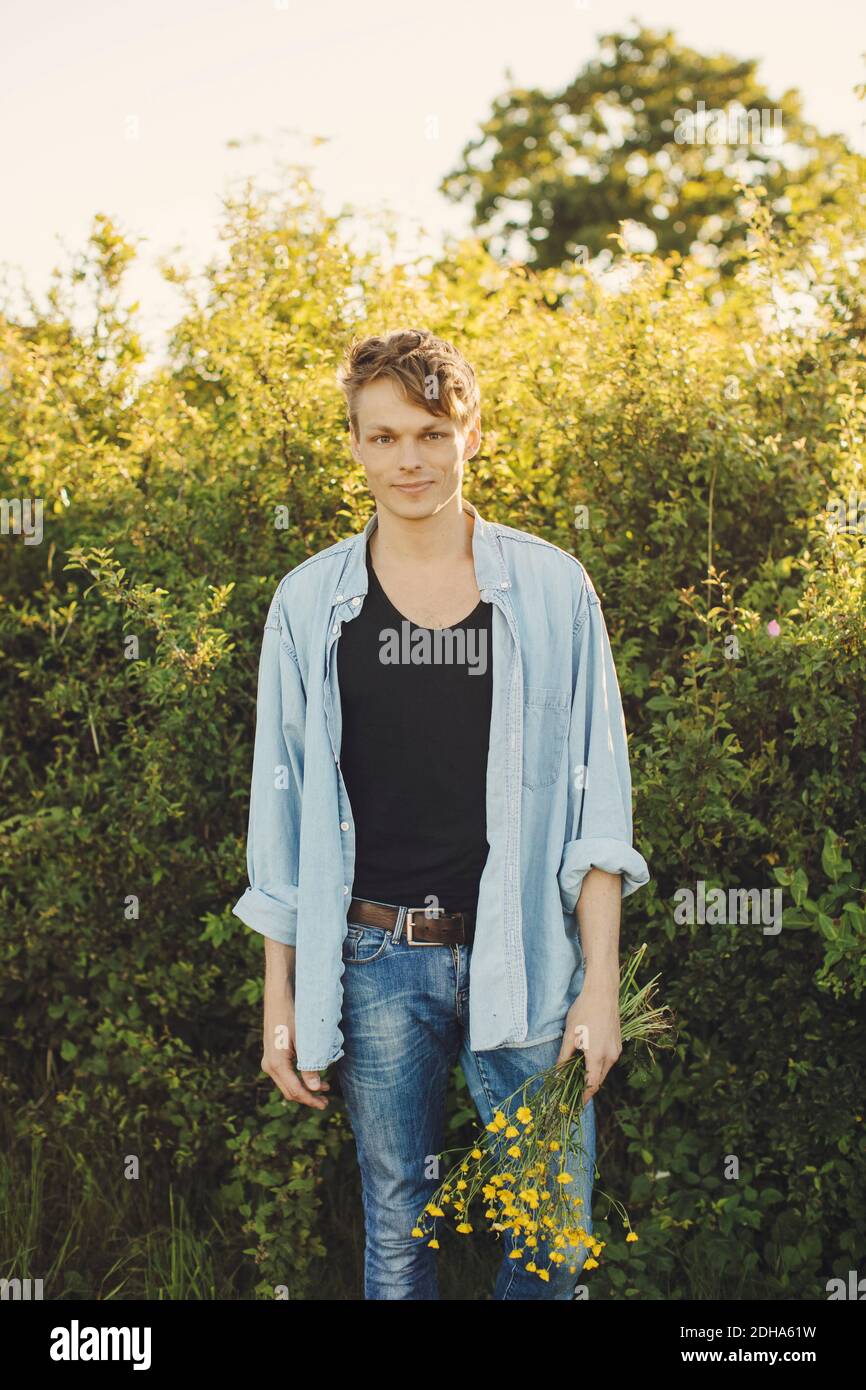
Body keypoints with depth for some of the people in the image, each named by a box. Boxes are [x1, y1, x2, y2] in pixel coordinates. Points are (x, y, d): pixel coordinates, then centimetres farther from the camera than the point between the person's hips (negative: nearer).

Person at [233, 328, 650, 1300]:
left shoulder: (549, 588, 2)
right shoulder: (310, 603, 4)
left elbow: (596, 801, 2)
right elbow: (281, 816, 8)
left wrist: (600, 987, -3)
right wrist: (279, 1003, 5)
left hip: (524, 963, 0)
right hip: (375, 965, 1)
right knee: (396, 1232, 11)